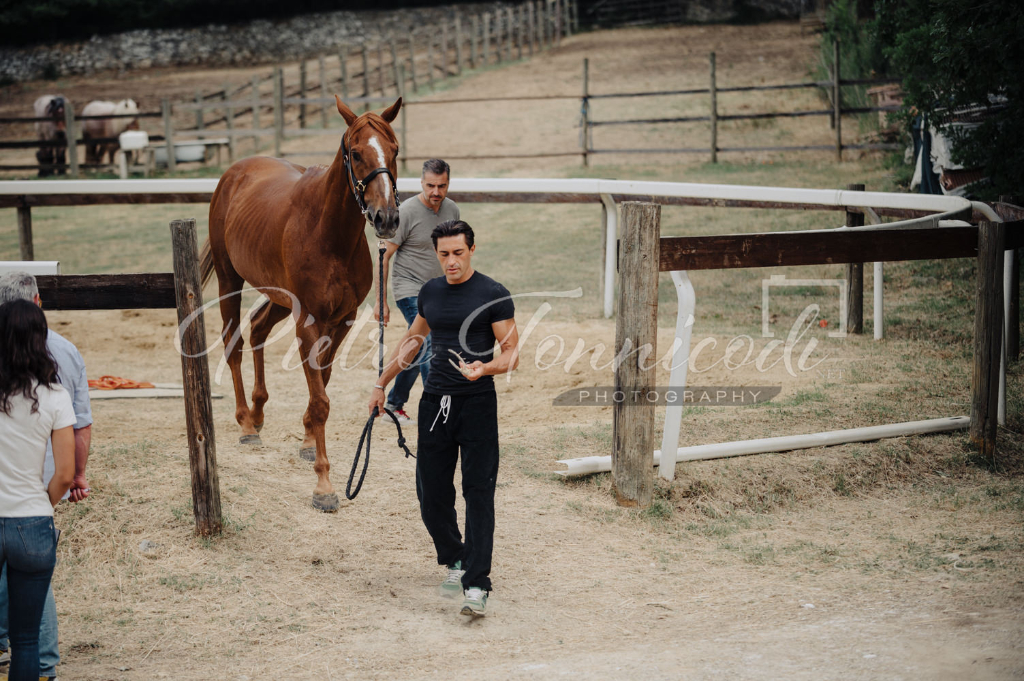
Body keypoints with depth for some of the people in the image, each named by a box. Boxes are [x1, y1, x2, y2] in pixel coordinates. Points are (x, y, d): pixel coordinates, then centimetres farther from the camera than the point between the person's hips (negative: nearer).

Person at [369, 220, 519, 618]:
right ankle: (455, 561, 28)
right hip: (435, 402, 5)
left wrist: (485, 368, -26)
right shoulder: (430, 293, 11)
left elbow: (512, 354, -6)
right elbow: (412, 341, 27)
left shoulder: (493, 295, -5)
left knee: (478, 494, -8)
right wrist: (382, 384, 27)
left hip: (477, 403, -5)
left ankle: (476, 585, -10)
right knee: (431, 495, 6)